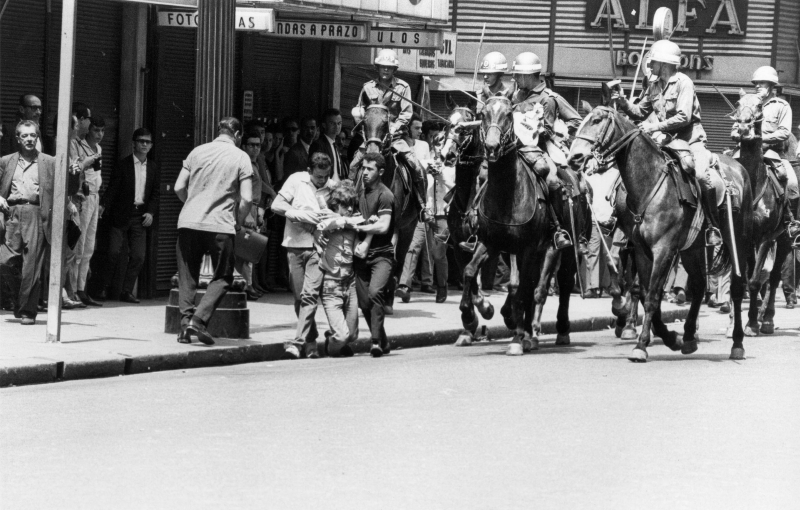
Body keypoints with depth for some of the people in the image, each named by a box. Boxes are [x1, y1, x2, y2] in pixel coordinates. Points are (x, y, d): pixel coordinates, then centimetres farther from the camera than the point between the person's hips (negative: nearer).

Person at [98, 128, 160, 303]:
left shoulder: (153, 167, 11)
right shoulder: (123, 164, 0)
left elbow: (156, 193, 12)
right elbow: (112, 188, -5)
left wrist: (151, 212, -2)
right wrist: (103, 205, -20)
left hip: (140, 216, 3)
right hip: (121, 215, -3)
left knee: (138, 256, -3)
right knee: (114, 252, -8)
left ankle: (127, 291, 6)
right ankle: (105, 289, 6)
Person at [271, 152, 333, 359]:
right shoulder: (297, 181, 1)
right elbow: (276, 205, -1)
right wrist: (301, 215, -11)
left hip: (318, 247, -1)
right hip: (296, 243, 1)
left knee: (310, 294, -13)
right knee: (299, 295, 6)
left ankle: (298, 342, -17)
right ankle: (311, 340, 19)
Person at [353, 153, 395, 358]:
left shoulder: (384, 195, -8)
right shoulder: (361, 193, 15)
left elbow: (382, 226, -15)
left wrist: (358, 227, -8)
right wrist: (361, 242, 0)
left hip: (381, 254, -7)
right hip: (362, 254, 7)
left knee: (374, 292, -25)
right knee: (363, 300, 4)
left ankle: (377, 341, -24)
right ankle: (383, 342, 17)